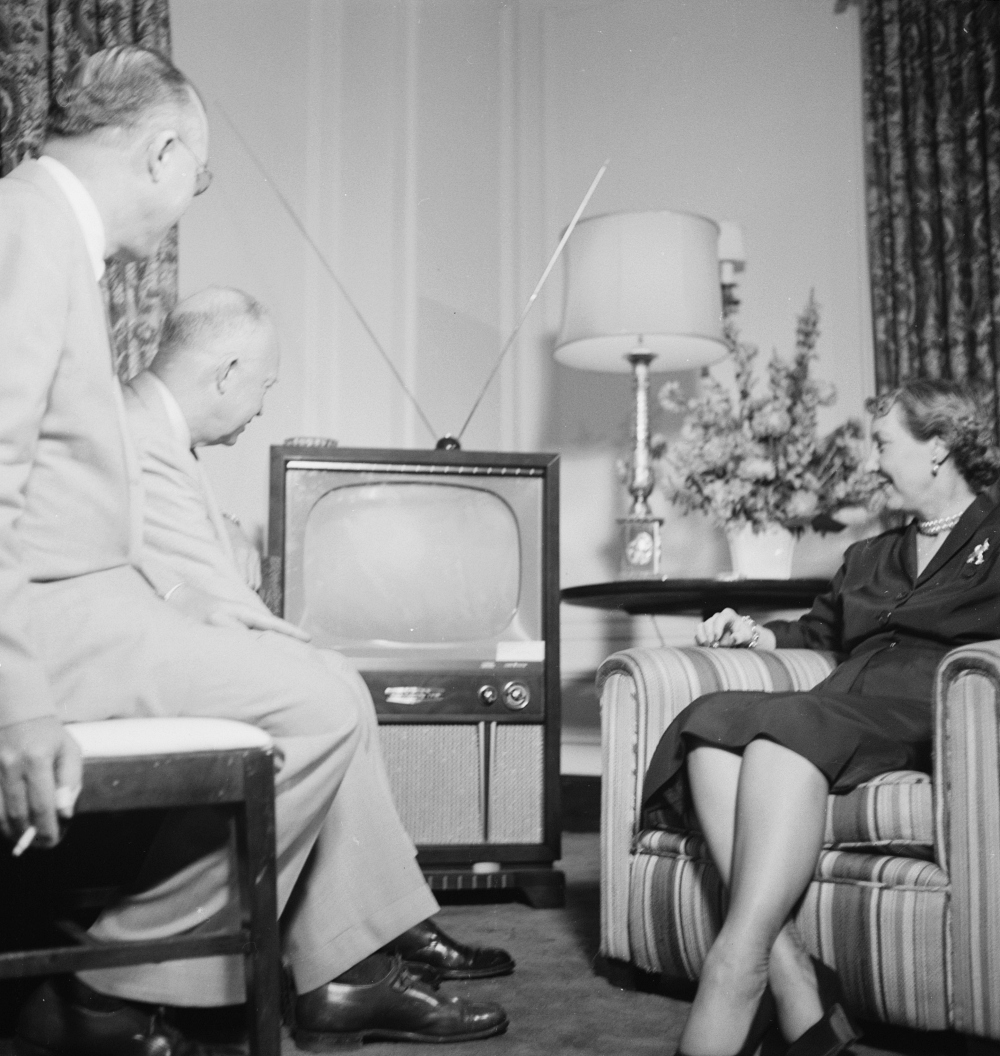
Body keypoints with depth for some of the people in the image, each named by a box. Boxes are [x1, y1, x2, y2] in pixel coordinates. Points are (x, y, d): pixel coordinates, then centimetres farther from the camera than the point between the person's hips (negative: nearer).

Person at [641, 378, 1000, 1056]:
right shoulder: (868, 557, 37)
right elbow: (817, 636, 39)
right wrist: (755, 635, 19)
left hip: (932, 712, -5)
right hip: (843, 708, 5)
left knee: (786, 728, -35)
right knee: (712, 723, -27)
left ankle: (736, 973, -45)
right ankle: (793, 981, -38)